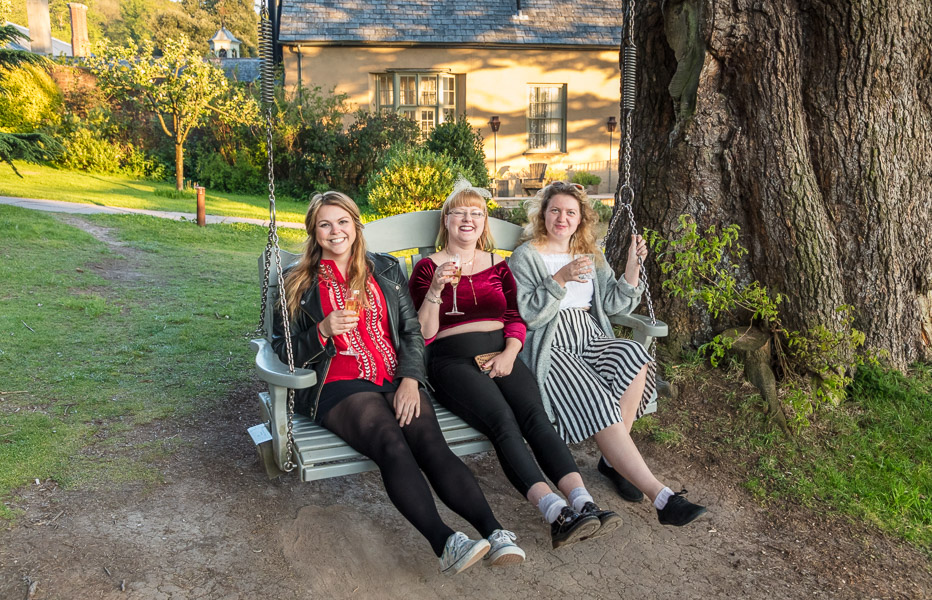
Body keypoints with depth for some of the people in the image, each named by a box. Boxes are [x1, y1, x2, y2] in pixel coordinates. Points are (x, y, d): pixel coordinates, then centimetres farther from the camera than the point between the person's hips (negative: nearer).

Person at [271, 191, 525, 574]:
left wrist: (410, 378, -4)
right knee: (391, 442, -32)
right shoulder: (299, 284, 13)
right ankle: (444, 542, -45)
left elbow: (411, 330, 13)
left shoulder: (386, 270, 19)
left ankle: (495, 533, -39)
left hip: (396, 380, 2)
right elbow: (283, 351, 10)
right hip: (338, 384, -2)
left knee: (430, 440, -27)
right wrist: (323, 331, -11)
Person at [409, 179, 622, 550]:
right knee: (503, 420, -30)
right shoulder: (428, 267, 11)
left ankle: (583, 504, -39)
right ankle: (555, 512, -43)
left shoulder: (498, 266, 22)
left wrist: (509, 354, -6)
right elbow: (423, 335, 2)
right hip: (452, 360, -3)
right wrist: (436, 289, -13)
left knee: (535, 414, -26)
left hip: (501, 353, 3)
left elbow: (515, 319, 14)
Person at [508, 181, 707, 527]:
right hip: (550, 349, -5)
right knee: (599, 406, -30)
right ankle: (661, 497, -29)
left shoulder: (590, 255, 22)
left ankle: (614, 461, -16)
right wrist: (560, 279, -20)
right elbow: (527, 314, -8)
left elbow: (615, 305, 14)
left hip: (589, 341, 5)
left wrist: (632, 267, 0)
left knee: (633, 354, -30)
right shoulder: (526, 257, 3)